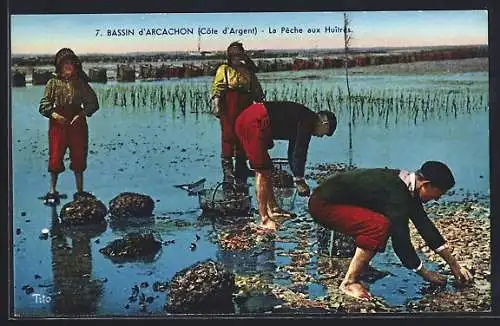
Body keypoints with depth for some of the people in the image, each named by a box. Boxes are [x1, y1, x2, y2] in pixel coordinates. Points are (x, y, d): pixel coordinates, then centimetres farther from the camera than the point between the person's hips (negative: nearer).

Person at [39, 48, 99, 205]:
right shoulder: (53, 83, 4)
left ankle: (80, 191, 15)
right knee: (55, 158, -3)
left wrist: (82, 114, -9)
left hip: (78, 123, 1)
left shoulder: (81, 83, 7)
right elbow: (44, 105, 1)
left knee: (79, 158, 5)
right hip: (58, 123, -1)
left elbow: (93, 103, 6)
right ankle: (52, 191, 8)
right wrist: (54, 114, -17)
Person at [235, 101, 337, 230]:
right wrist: (299, 180, -2)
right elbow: (300, 152, -8)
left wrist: (298, 178, 38)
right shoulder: (308, 120, -4)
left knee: (264, 170, 18)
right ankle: (264, 219, -4)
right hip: (254, 122, -11)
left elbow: (293, 151, 33)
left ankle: (273, 209, 27)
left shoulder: (301, 119, 24)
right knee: (263, 171, -7)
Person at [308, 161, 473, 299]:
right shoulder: (396, 195, -27)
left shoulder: (407, 183, 2)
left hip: (337, 198, 10)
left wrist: (454, 265, 11)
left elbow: (425, 225, 9)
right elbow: (401, 242, -23)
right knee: (380, 225, -27)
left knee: (392, 222, 13)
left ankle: (359, 263, 20)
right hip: (323, 204, -10)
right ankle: (349, 282, -14)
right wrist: (426, 274, -8)